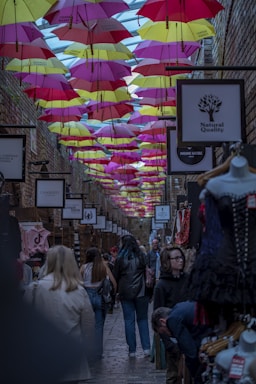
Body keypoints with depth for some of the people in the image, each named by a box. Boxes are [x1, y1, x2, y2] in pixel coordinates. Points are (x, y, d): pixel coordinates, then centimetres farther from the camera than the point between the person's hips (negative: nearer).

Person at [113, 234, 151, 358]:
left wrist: (118, 291, 12)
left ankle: (132, 350, 8)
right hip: (141, 292, 1)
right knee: (142, 319, 11)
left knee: (129, 321, 5)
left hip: (126, 293, -1)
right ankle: (146, 348, 8)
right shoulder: (142, 257, -1)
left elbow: (116, 277, 1)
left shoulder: (120, 259, -4)